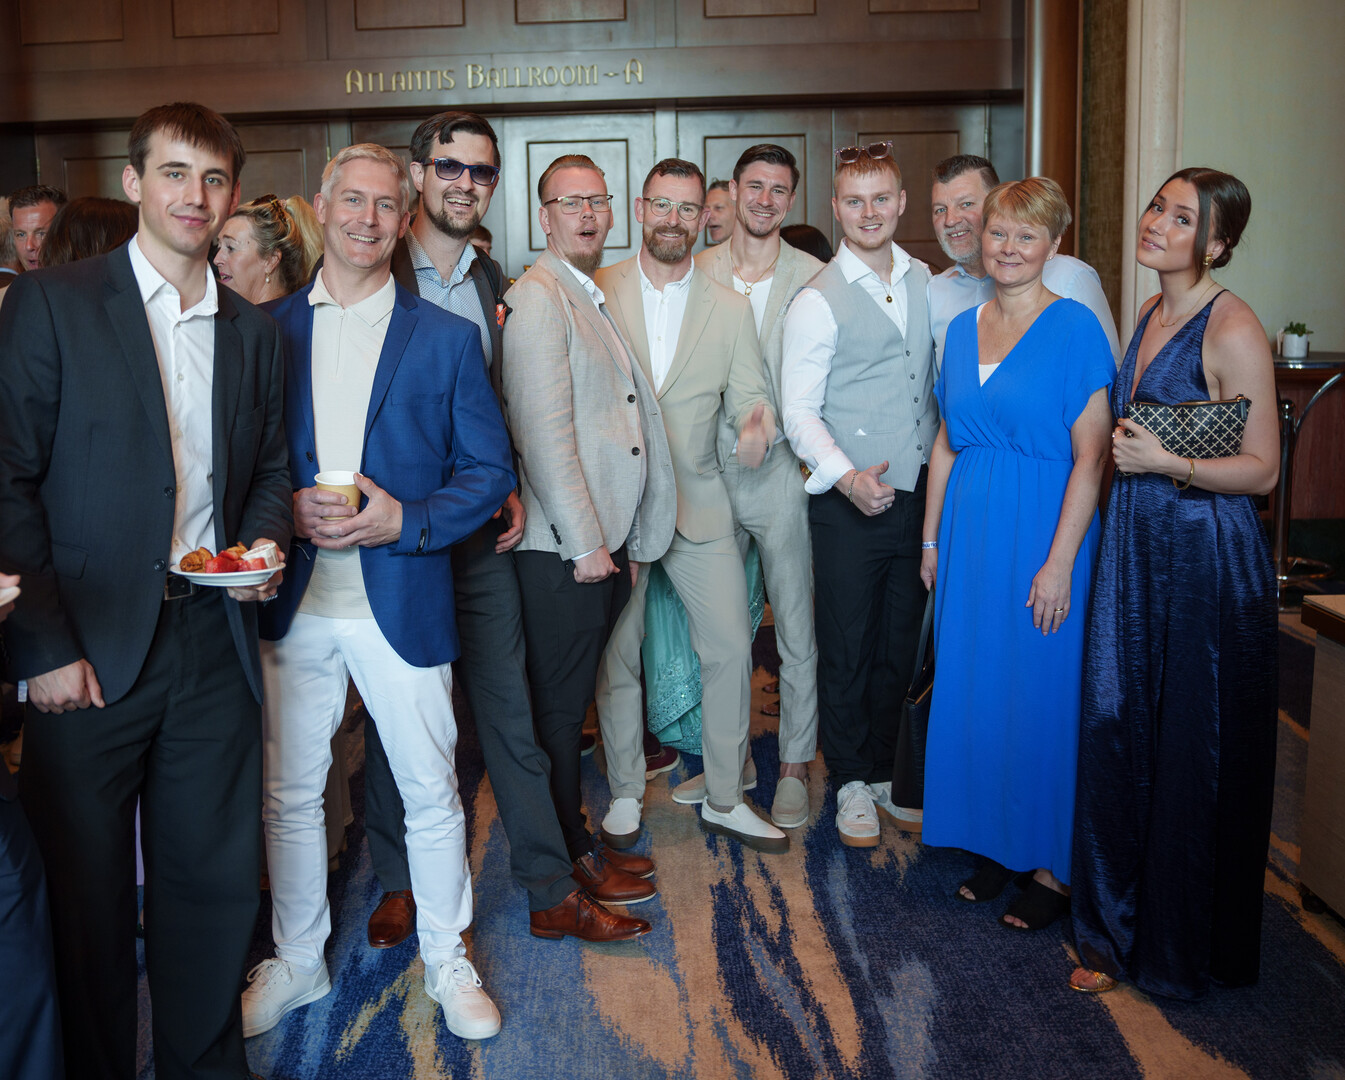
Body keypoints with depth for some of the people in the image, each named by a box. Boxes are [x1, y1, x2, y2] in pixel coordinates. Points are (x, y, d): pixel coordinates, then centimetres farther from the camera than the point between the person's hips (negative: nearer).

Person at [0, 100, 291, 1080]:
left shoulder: (255, 331, 10)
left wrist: (266, 541, -2)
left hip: (213, 641, 4)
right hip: (88, 651, -3)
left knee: (213, 877, 14)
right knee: (87, 889, 11)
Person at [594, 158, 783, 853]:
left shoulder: (730, 308, 7)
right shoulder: (595, 292, 2)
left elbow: (749, 397, 3)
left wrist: (755, 427, -20)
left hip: (697, 502, 2)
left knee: (731, 648, 2)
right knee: (615, 654, 7)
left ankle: (724, 801, 19)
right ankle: (625, 794, 25)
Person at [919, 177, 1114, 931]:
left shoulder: (1075, 327, -9)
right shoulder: (964, 329, 9)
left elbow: (1090, 455, -13)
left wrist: (1060, 562, -17)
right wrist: (932, 536, 12)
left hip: (1041, 531, -6)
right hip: (970, 529, 6)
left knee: (1042, 695, 2)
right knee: (974, 689, 11)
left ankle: (1054, 867, 18)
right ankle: (996, 845, 27)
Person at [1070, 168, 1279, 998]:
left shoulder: (1232, 328, -13)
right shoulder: (1150, 316, 11)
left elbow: (1262, 468, -13)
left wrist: (1169, 463, -22)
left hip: (1207, 557, -7)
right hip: (1135, 548, 7)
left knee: (1194, 754, 4)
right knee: (1118, 735, 11)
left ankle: (1186, 948, 23)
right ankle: (1118, 929, 28)